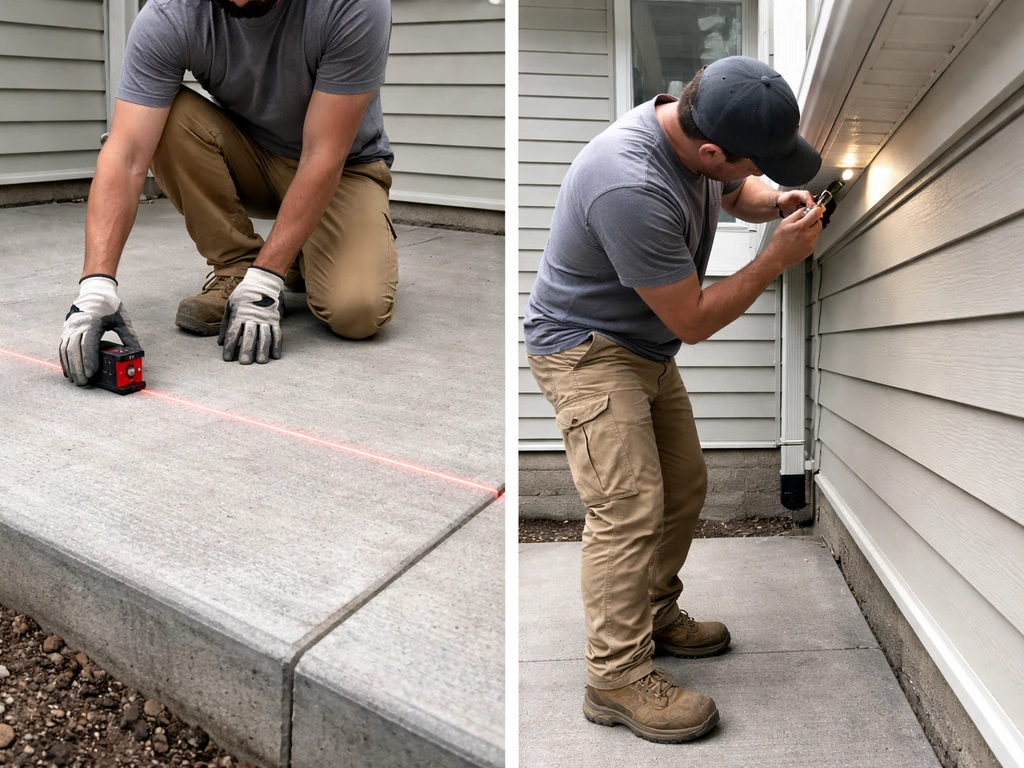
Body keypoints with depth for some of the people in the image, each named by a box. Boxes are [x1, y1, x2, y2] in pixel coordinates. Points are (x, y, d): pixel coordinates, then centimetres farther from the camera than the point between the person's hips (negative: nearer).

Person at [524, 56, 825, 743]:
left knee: (685, 487, 14)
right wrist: (779, 258, -20)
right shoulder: (632, 189, -35)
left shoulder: (694, 126, -8)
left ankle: (654, 616, 32)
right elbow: (693, 321, -25)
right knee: (631, 508, -15)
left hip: (646, 347, 9)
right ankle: (618, 679, -4)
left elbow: (738, 192, 16)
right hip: (588, 351, -9)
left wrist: (775, 201, -6)